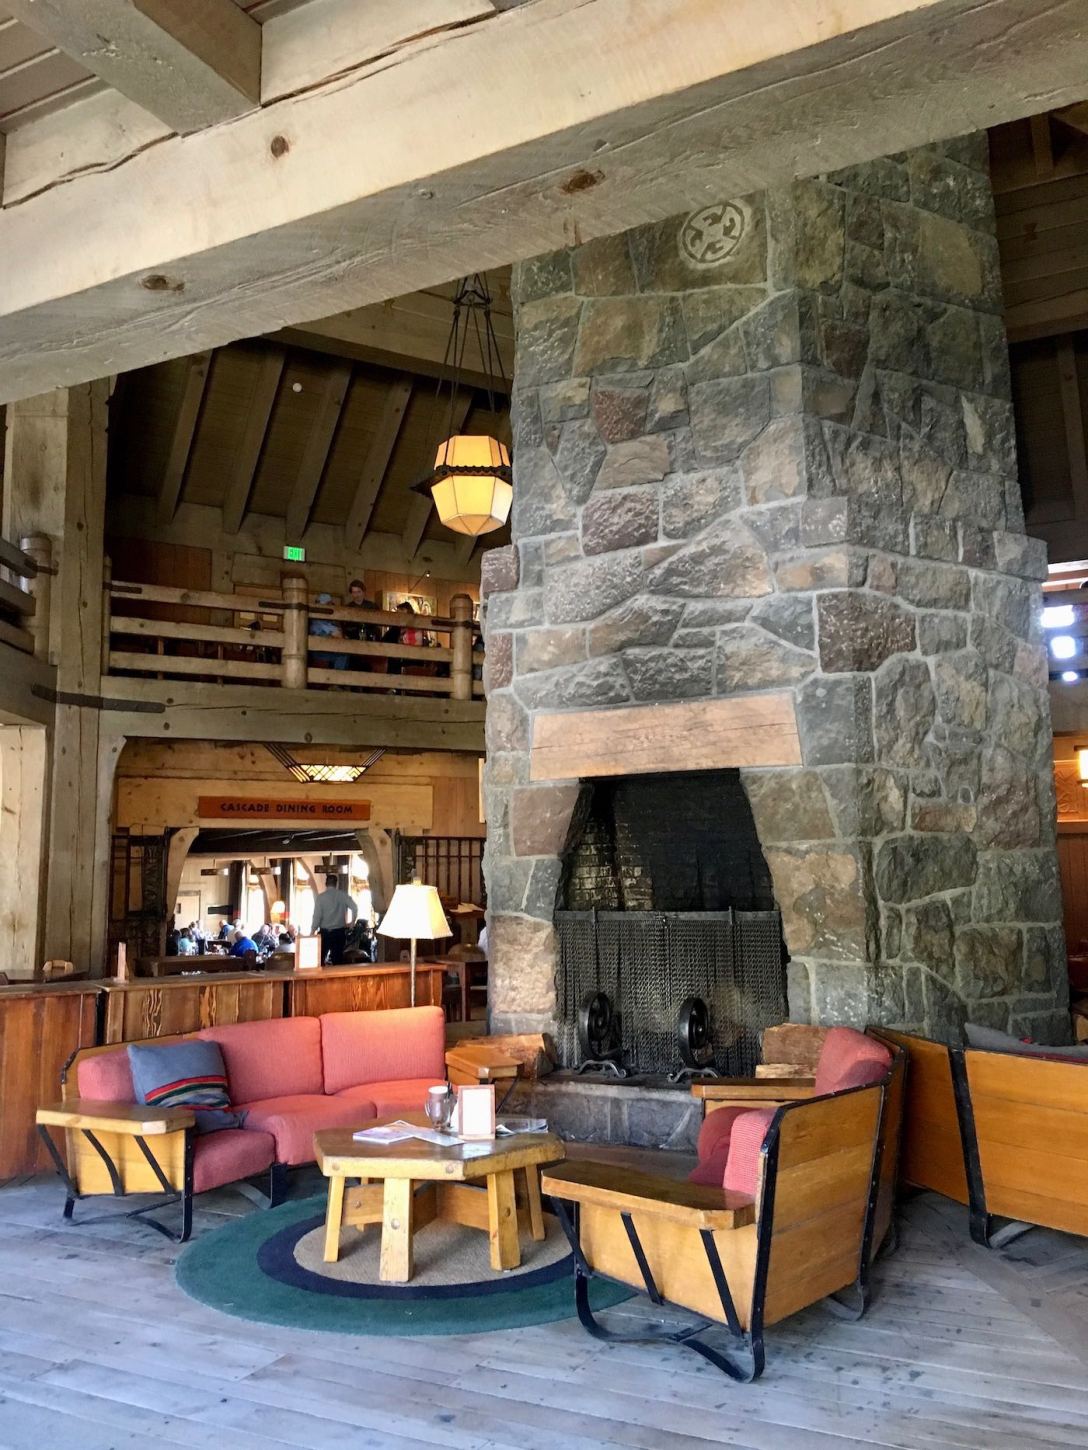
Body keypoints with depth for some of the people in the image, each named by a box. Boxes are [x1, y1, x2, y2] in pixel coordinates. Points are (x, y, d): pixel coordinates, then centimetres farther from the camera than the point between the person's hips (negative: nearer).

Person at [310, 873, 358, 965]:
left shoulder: (321, 897, -6)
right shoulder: (343, 895, -1)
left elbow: (317, 916, -9)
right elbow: (355, 908, -10)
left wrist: (312, 932, -2)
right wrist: (352, 922, 4)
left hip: (324, 932, -1)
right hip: (339, 932, 2)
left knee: (320, 959, 10)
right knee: (338, 959, 7)